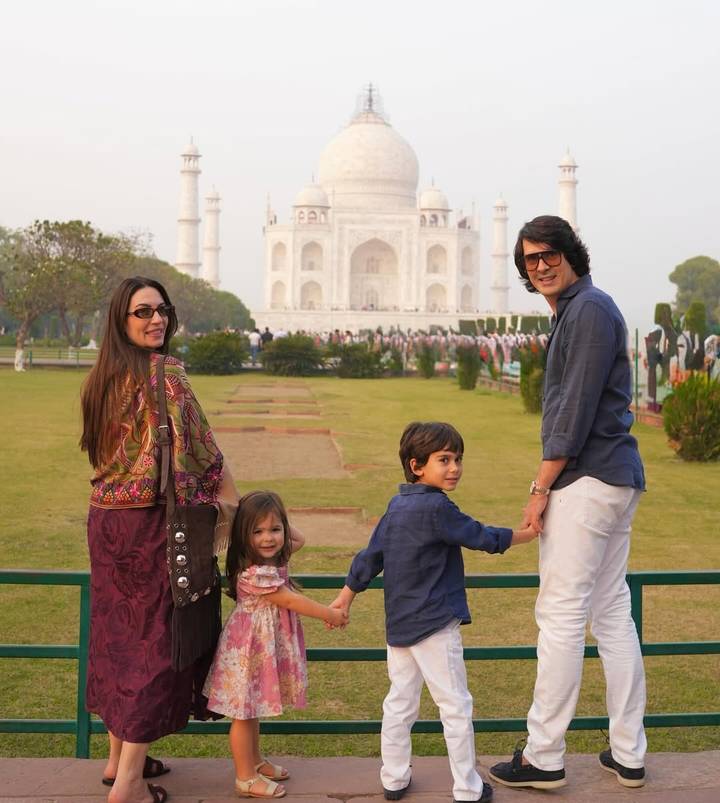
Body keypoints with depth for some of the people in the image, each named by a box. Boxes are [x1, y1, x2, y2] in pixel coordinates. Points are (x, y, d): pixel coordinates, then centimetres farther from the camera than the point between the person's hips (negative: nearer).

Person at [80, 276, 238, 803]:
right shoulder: (165, 372, -14)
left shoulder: (102, 377, 9)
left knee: (118, 633, 17)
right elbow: (201, 448, -14)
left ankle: (119, 757, 30)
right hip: (149, 524, -8)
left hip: (104, 520, 8)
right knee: (156, 641, 1)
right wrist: (237, 506, -2)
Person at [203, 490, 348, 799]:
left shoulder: (273, 558, 0)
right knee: (244, 712, 3)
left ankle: (254, 760, 36)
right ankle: (245, 778, 13)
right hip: (249, 647, -9)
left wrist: (278, 522, 3)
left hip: (266, 645, 9)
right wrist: (330, 615, -11)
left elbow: (299, 539, 18)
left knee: (252, 708, 22)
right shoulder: (254, 572, -27)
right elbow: (289, 600, -20)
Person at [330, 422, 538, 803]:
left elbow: (371, 554, 12)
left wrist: (347, 594, 19)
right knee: (456, 706, 3)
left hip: (398, 624, 8)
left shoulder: (396, 506, 8)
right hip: (434, 625, -8)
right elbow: (482, 537, -10)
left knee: (399, 702, 16)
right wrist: (527, 533, 2)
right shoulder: (436, 508, -17)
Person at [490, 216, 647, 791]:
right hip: (616, 481, 10)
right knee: (612, 612, 11)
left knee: (561, 615, -5)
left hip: (586, 481, -10)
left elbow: (576, 409, -18)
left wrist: (542, 488, -15)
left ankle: (544, 757, 3)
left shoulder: (589, 309, -12)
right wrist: (551, 485, 18)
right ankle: (629, 754, 18)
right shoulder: (575, 311, 19)